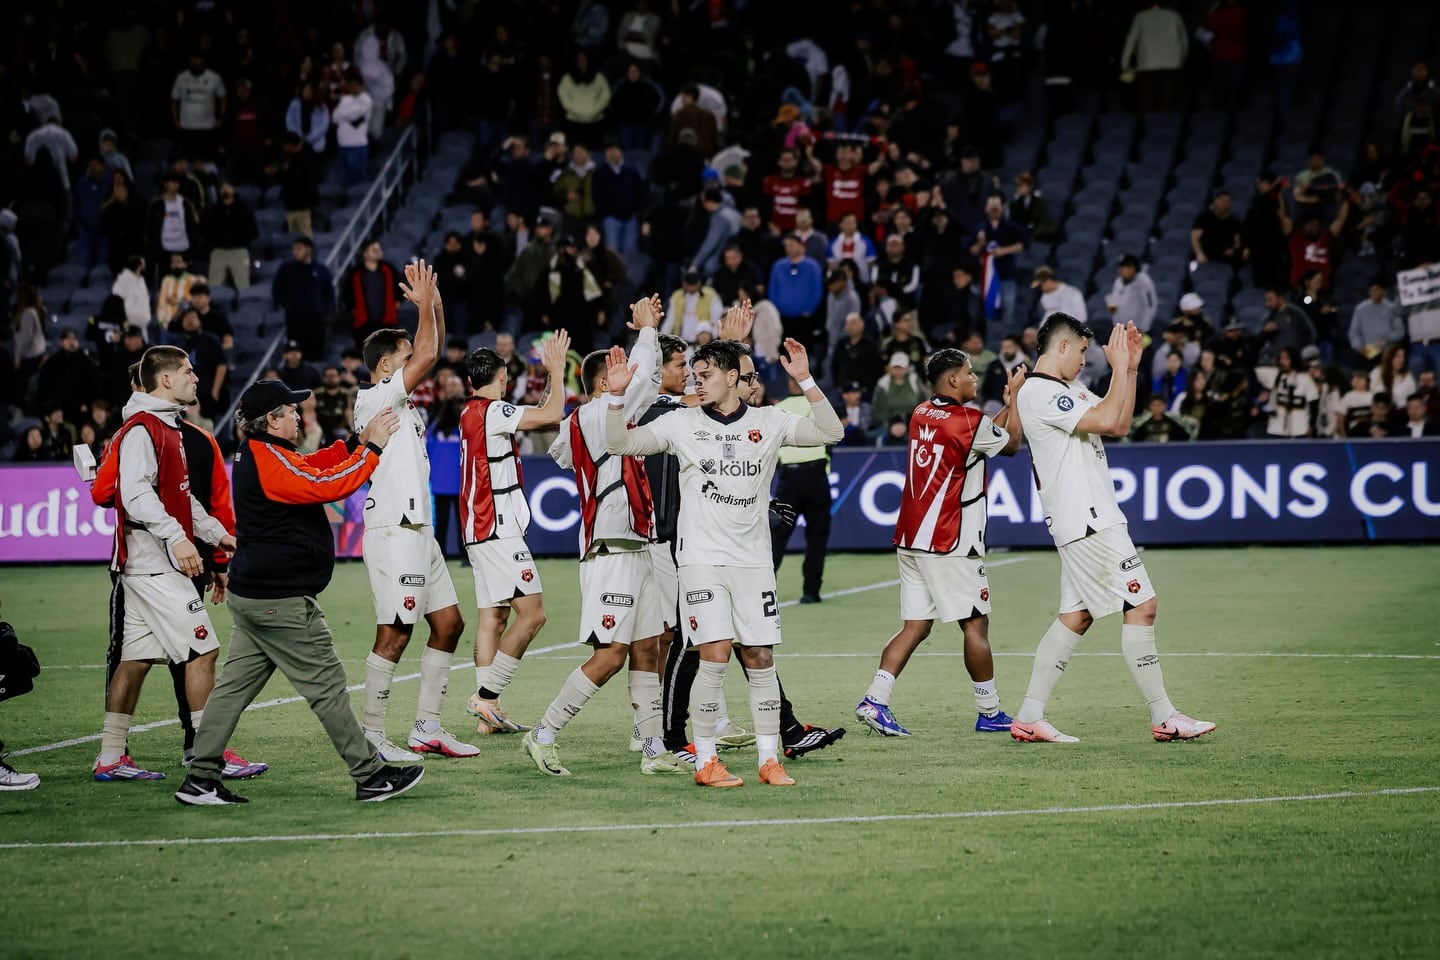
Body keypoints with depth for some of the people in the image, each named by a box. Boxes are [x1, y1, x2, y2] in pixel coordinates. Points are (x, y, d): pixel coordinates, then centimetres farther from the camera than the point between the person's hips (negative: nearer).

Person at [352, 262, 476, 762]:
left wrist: (435, 302, 11)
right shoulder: (374, 398, -9)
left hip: (418, 529, 10)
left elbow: (430, 354, 23)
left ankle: (427, 726, 15)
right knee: (395, 633, -9)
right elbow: (427, 355, -16)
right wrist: (424, 302, -5)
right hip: (393, 530, -10)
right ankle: (370, 735, -5)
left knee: (449, 623, 11)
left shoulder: (399, 397, 17)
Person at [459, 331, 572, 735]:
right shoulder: (492, 411, -12)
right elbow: (551, 414, -17)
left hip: (480, 530, 10)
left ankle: (487, 714, 5)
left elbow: (544, 415, 24)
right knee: (532, 612, -9)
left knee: (494, 617, 8)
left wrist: (552, 374, 22)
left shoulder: (472, 411, 15)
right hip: (498, 530, -10)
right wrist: (557, 367, -5)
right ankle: (486, 694, -12)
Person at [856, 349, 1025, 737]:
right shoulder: (968, 420, -12)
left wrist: (1008, 402, 28)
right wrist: (1015, 396, 18)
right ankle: (989, 712, 9)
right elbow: (1011, 444, 9)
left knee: (915, 626, 8)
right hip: (950, 545, -7)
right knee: (975, 624, 3)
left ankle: (875, 700, -4)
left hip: (911, 540, 7)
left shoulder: (921, 415, 10)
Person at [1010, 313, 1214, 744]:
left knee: (1076, 616, 9)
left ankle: (1029, 717, 9)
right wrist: (1119, 367, -11)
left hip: (1092, 518, 11)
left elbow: (1120, 424, 21)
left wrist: (1130, 368, 14)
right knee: (1141, 606, -8)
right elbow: (1105, 420, -20)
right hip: (1086, 520, -11)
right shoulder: (1038, 392, -13)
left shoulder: (1068, 390, 18)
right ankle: (1163, 717, -4)